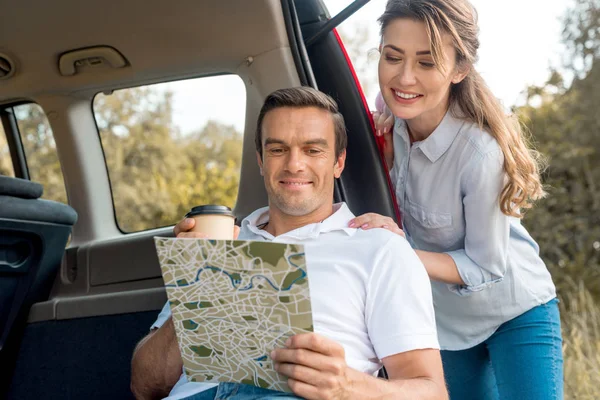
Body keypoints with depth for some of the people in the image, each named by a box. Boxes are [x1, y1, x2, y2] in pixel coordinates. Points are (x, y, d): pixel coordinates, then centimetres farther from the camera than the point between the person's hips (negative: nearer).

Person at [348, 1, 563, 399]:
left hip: (516, 316, -5)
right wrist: (392, 242, -17)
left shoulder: (481, 152, -33)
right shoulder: (390, 123, -16)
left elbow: (485, 266, -22)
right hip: (444, 319, 5)